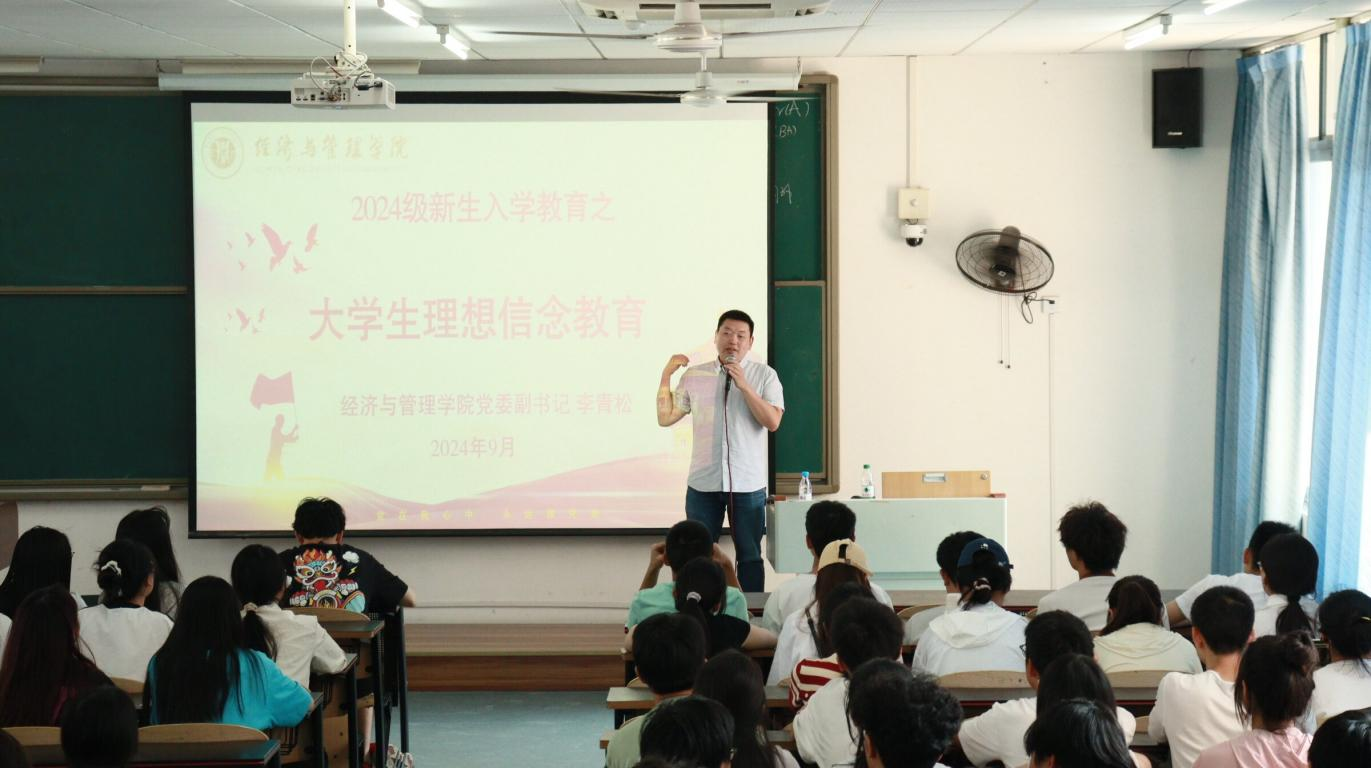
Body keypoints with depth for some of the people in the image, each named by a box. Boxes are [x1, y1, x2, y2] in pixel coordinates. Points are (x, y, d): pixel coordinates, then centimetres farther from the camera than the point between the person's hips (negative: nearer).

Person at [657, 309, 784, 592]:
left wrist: (744, 386, -17)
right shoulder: (694, 375, 6)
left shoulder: (764, 375, 1)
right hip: (703, 483, 2)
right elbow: (665, 418, 7)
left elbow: (772, 421, -11)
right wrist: (666, 375, -2)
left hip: (748, 484, -1)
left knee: (750, 556, 7)